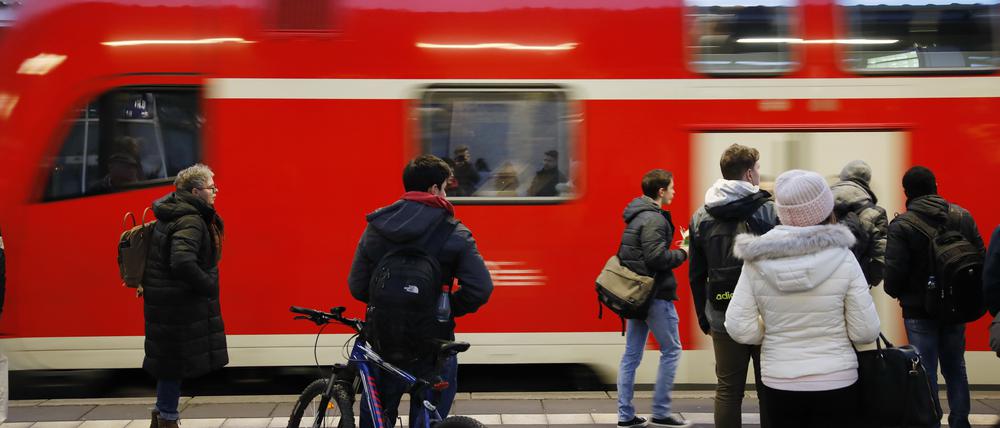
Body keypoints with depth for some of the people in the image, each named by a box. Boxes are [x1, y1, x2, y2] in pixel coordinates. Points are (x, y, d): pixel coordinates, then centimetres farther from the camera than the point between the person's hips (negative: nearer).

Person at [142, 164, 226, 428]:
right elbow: (182, 263, -32)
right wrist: (209, 286, -20)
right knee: (178, 359, -1)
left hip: (168, 301, 10)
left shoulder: (172, 212, 12)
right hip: (179, 305, -10)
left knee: (172, 360, 18)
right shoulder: (190, 221, -20)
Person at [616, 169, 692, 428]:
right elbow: (656, 257, -25)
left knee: (632, 354, 9)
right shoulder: (654, 219, -16)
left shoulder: (637, 216, 13)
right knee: (671, 351, 2)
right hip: (655, 294, -9)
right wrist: (682, 254, -9)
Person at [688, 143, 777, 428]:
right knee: (769, 391, 6)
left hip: (723, 318, 3)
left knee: (728, 390, 9)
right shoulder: (771, 211, -9)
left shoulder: (701, 217, 4)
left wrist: (703, 315, 17)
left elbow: (696, 274, 9)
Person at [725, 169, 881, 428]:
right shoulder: (842, 258, -11)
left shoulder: (756, 261, -7)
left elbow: (739, 329, -7)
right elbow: (865, 333, -9)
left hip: (779, 385, 2)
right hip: (836, 385, -2)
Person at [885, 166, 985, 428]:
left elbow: (894, 271, -16)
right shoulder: (963, 217, -1)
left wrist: (897, 293, 5)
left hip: (919, 309, -4)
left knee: (925, 373, 2)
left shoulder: (901, 226, -15)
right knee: (955, 368, 18)